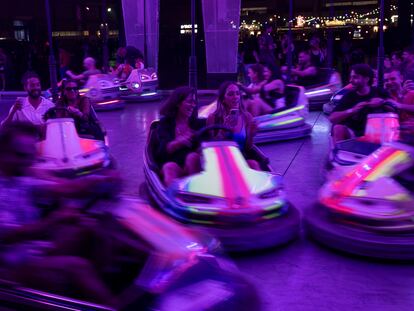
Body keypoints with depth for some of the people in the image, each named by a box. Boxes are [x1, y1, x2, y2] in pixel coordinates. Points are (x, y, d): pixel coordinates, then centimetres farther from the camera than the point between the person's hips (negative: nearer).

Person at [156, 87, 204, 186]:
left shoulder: (198, 123, 20)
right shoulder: (165, 123, 13)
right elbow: (164, 149, -3)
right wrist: (179, 142, -23)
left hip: (193, 167, 2)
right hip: (171, 162, -2)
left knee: (192, 157, -30)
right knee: (170, 167, -34)